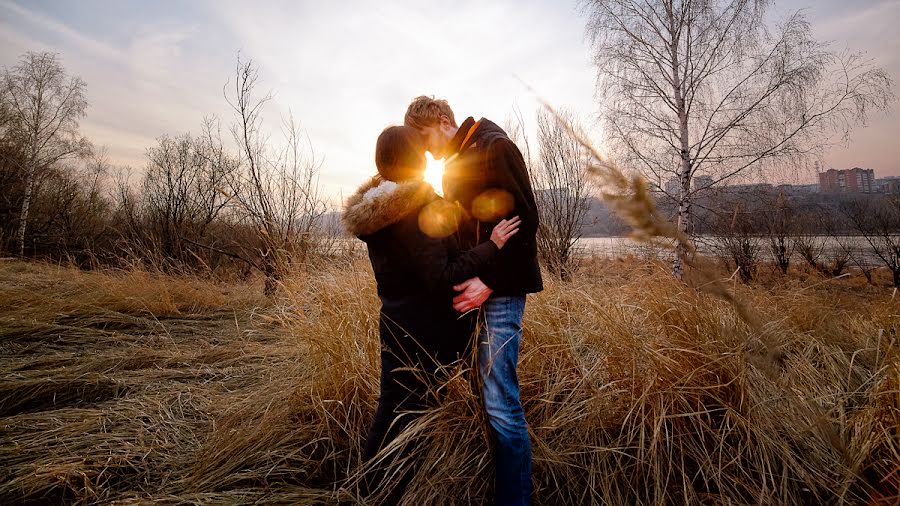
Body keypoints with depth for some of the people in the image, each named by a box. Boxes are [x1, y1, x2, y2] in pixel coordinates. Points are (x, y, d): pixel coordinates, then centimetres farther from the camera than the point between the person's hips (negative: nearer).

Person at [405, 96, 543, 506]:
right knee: (482, 393, 14)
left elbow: (525, 220, -15)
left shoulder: (495, 146, -7)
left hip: (499, 288, -8)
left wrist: (490, 281, -20)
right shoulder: (454, 164, 20)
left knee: (499, 402, -8)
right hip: (472, 285, 9)